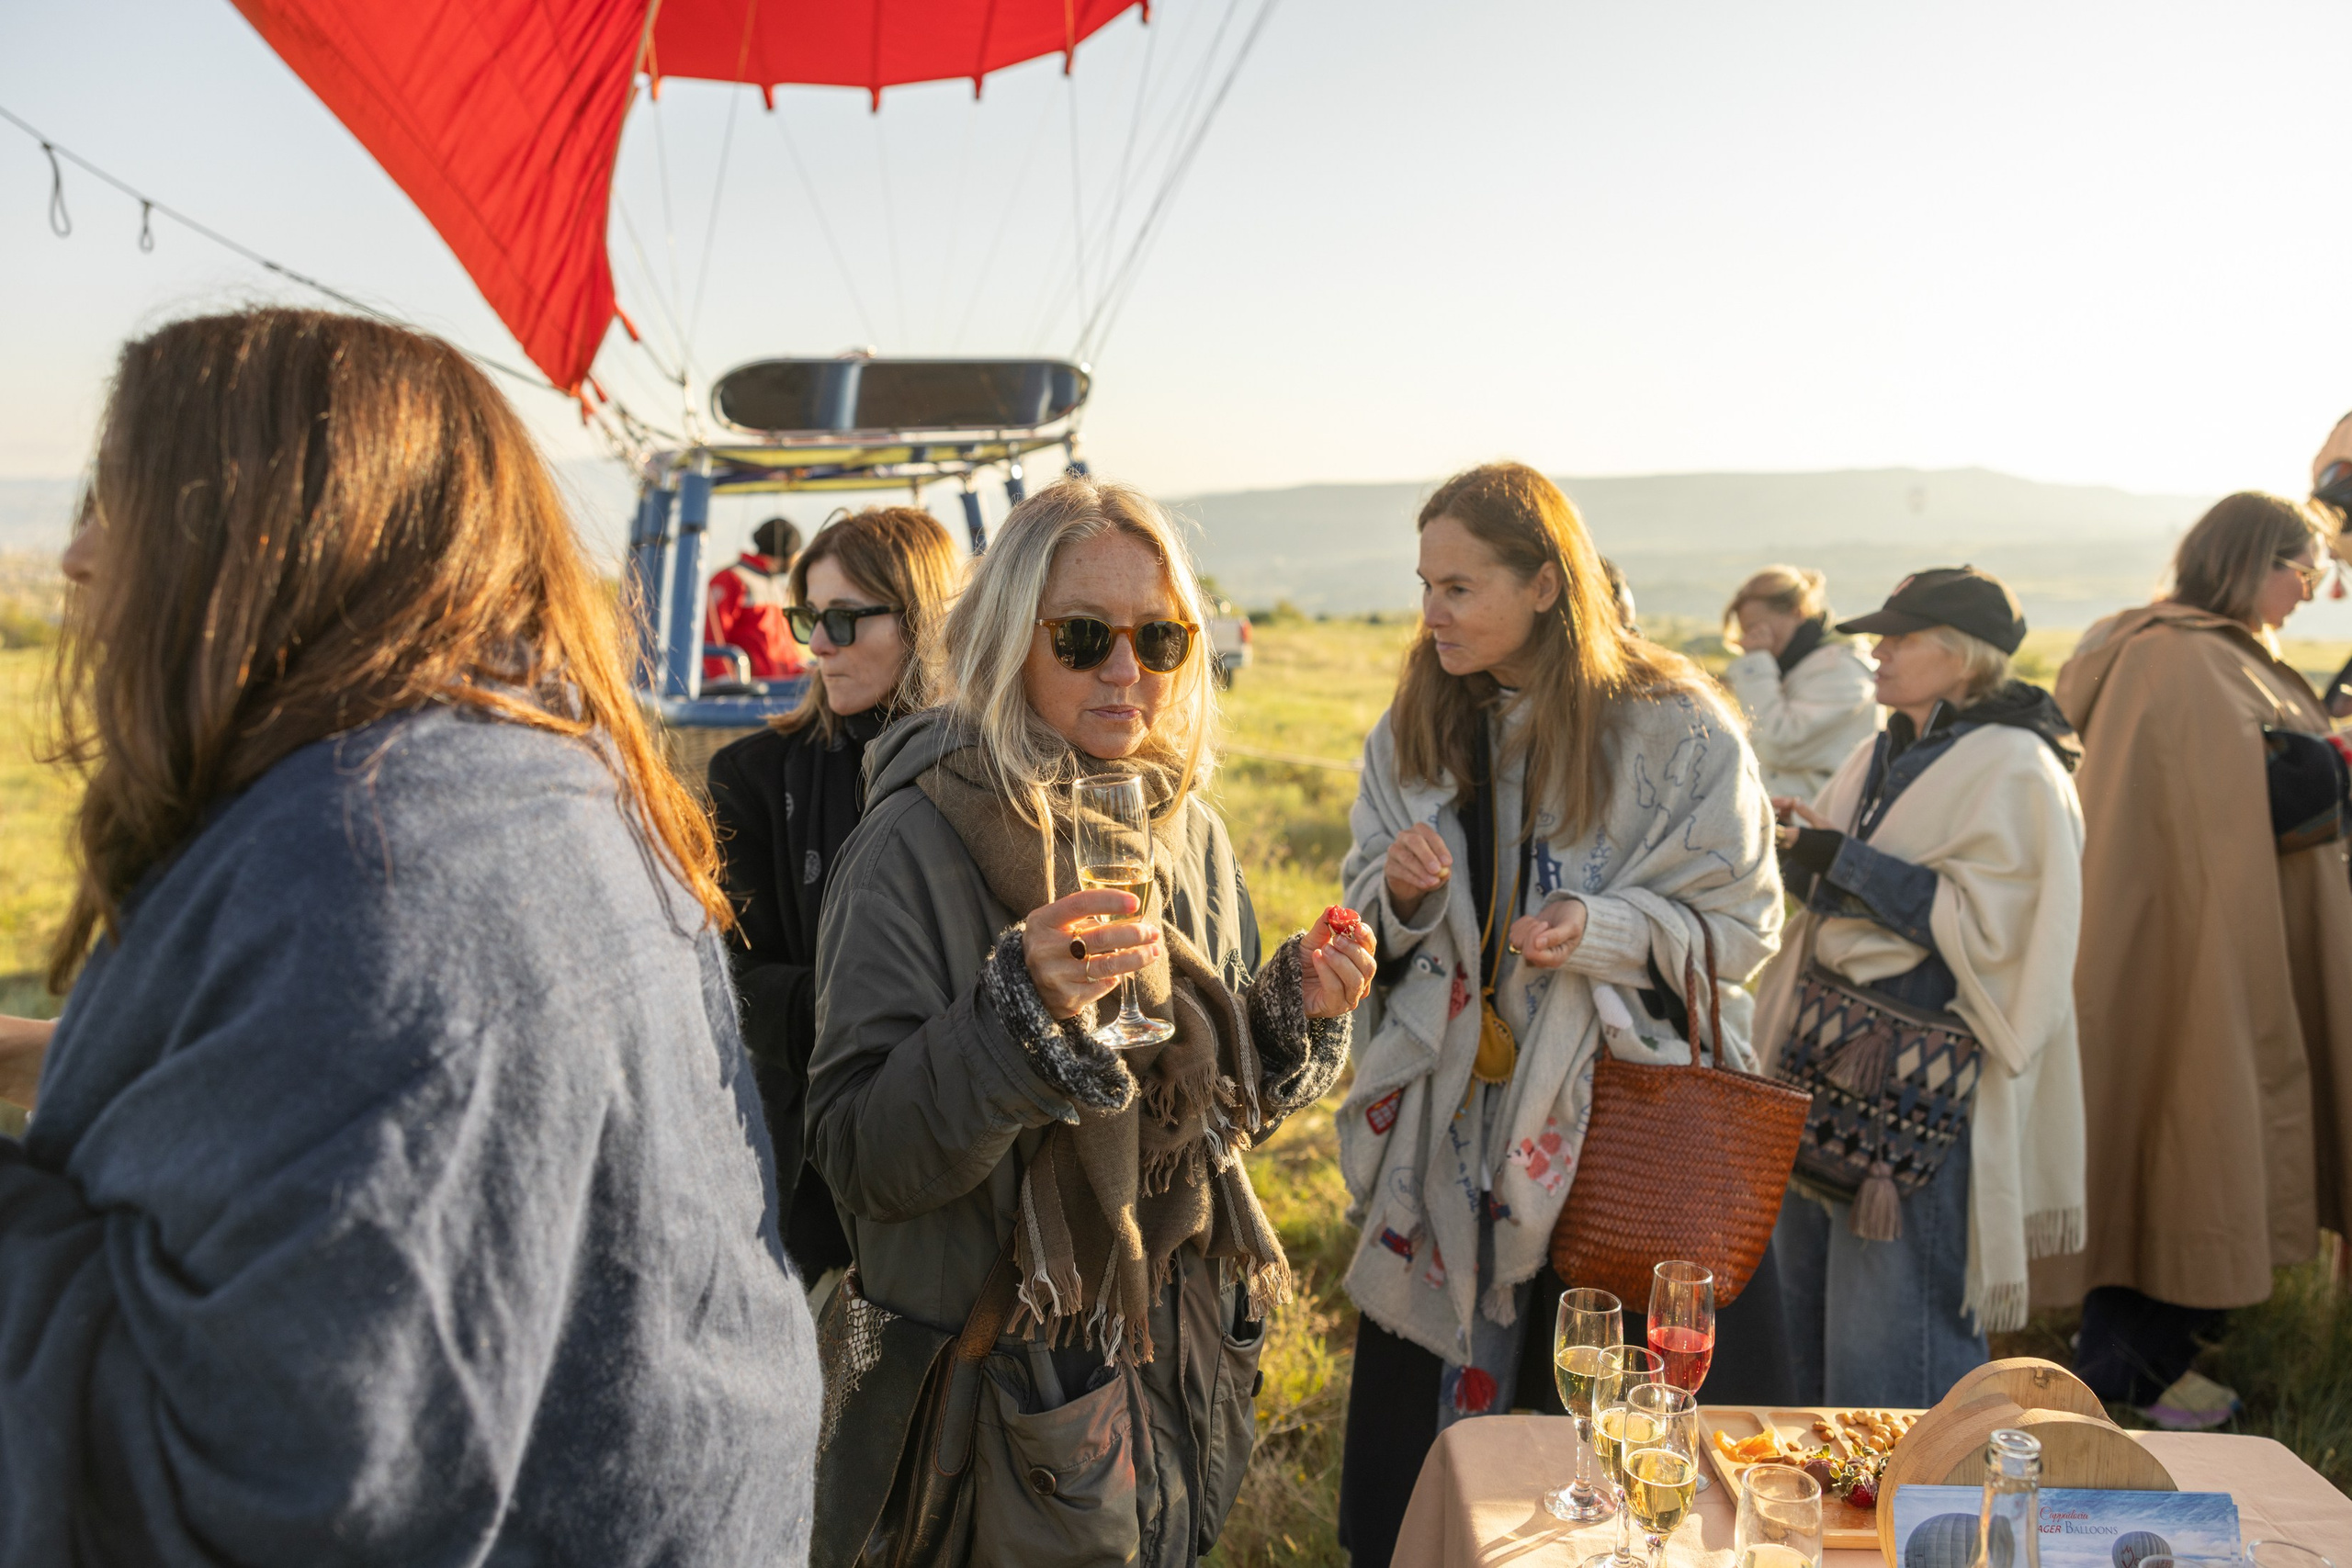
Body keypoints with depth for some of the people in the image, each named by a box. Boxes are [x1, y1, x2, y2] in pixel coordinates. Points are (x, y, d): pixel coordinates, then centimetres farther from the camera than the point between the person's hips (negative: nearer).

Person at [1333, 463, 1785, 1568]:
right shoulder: (1413, 730, 5)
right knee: (1422, 1392, 10)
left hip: (1614, 1115, -3)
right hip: (1449, 1119, 4)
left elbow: (1740, 925, -4)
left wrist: (1604, 929, -21)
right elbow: (1378, 924, 12)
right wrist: (1403, 891, -11)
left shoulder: (1675, 730, -9)